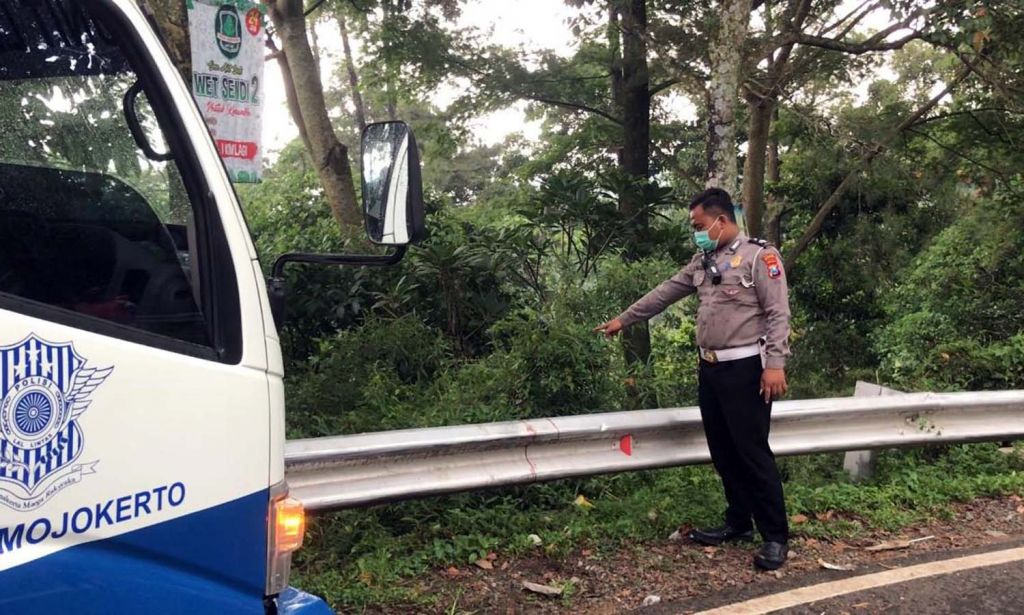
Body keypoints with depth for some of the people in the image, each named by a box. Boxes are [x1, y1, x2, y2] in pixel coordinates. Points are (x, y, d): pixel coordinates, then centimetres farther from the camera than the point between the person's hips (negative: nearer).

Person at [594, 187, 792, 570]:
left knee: (752, 452, -6)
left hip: (746, 369, -8)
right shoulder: (703, 262, 15)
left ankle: (775, 536, 3)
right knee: (723, 452, 12)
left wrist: (774, 364, -21)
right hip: (710, 369, 8)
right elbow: (665, 293, 22)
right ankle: (739, 523, 25)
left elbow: (778, 314, -14)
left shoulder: (759, 256, -9)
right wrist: (623, 320, 25)